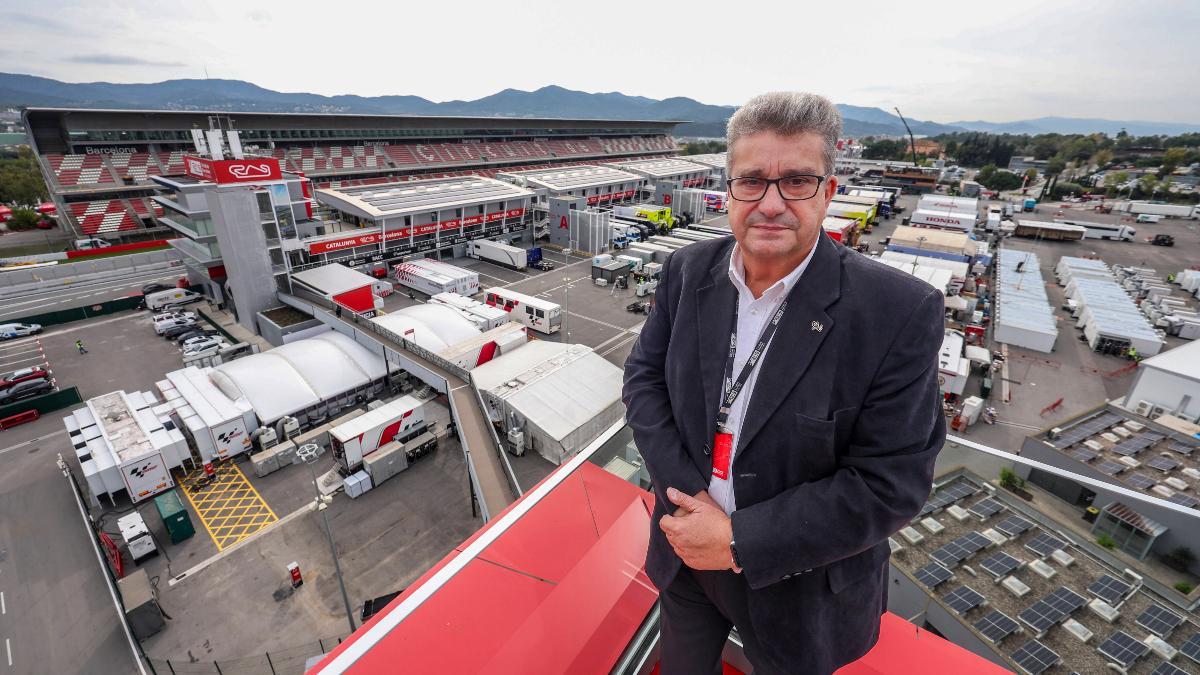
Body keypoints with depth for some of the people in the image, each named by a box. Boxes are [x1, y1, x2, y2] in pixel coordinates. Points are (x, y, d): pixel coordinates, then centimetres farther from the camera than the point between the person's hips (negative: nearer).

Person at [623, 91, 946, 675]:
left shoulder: (901, 312, -23)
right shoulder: (688, 270, -10)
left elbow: (889, 484, -21)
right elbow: (644, 376, -6)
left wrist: (739, 541, -22)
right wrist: (689, 496, -17)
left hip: (800, 582, -3)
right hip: (684, 552, 4)